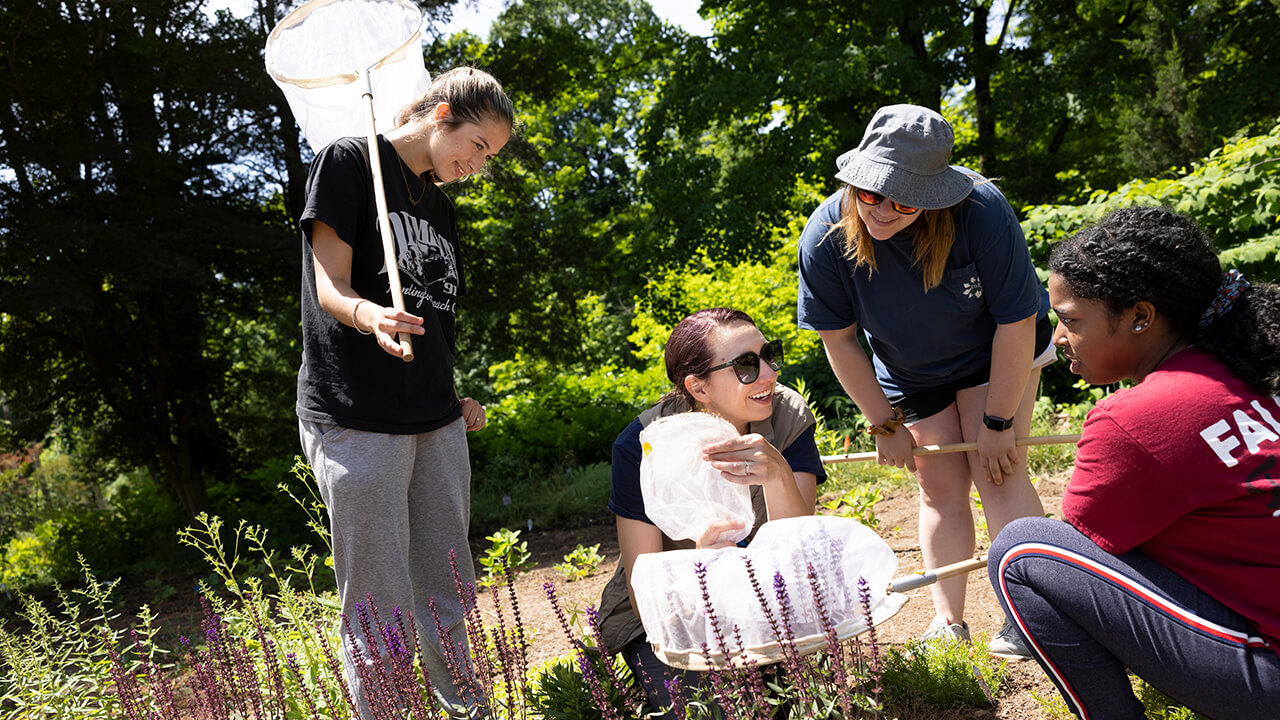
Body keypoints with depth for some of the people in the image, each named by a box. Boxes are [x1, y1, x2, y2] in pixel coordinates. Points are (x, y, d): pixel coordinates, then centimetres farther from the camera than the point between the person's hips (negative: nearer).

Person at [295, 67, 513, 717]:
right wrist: (371, 315, -31)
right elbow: (331, 287, -10)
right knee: (382, 616, -3)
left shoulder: (439, 201, 20)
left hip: (436, 421, 7)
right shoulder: (350, 161, -2)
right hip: (357, 421, -7)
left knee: (448, 599, 12)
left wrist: (454, 400, 12)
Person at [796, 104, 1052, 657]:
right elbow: (839, 341, -15)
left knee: (997, 473, -15)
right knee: (940, 490, 5)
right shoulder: (827, 235, -27)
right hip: (911, 373, 3)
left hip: (995, 353, -2)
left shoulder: (982, 210, -34)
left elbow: (1016, 322, -25)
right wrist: (885, 424, -10)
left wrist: (998, 422, -21)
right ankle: (948, 623, 13)